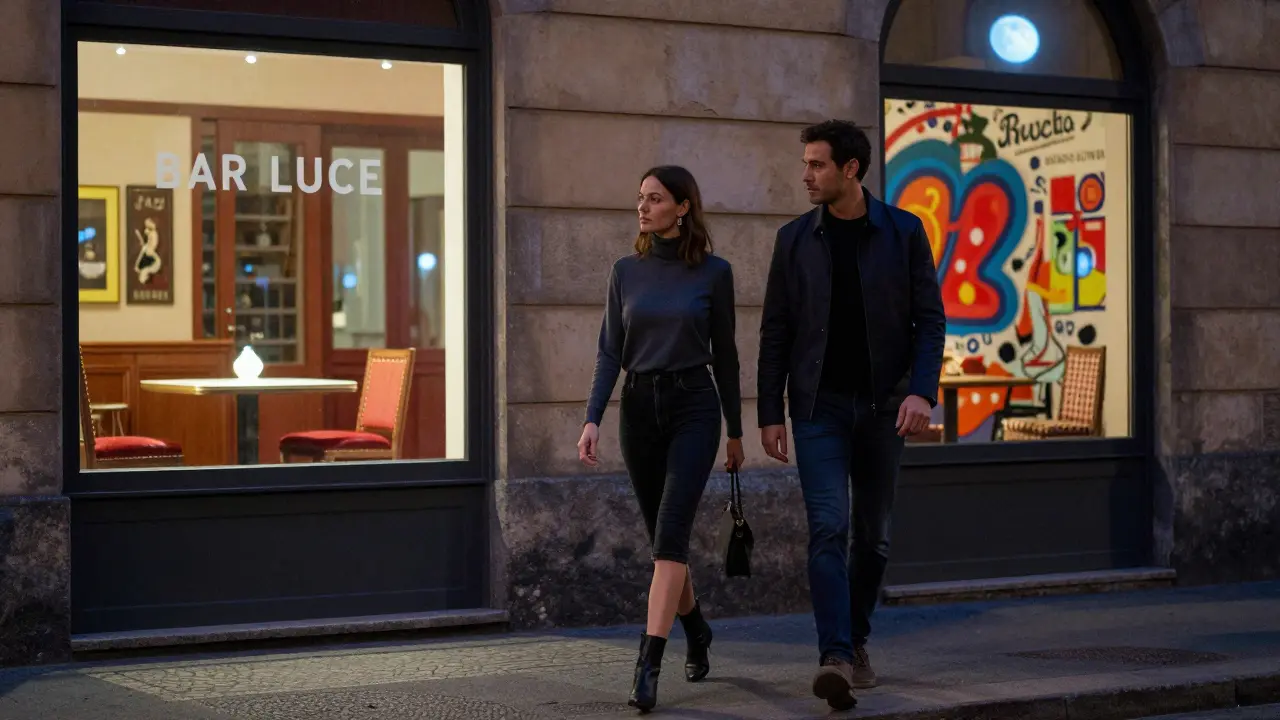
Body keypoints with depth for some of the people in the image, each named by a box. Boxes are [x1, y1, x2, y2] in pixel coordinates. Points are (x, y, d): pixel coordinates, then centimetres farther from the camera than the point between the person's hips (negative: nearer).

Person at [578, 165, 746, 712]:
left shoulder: (713, 272, -2)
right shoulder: (627, 271, 5)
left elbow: (724, 354, 4)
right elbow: (610, 352, 3)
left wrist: (736, 431, 8)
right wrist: (592, 419, -9)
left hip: (694, 407, -3)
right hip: (639, 408, 4)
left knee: (670, 532, -16)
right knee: (663, 537, 12)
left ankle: (648, 664, -19)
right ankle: (696, 631, 36)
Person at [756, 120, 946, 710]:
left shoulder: (903, 231, 0)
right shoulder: (795, 238, 3)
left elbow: (929, 318, 0)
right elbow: (775, 330, 5)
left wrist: (921, 391, -14)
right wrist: (770, 413, 0)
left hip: (883, 402, 1)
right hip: (820, 404, -1)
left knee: (872, 534, 9)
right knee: (828, 528, -13)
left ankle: (856, 641, 26)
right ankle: (835, 656, -19)